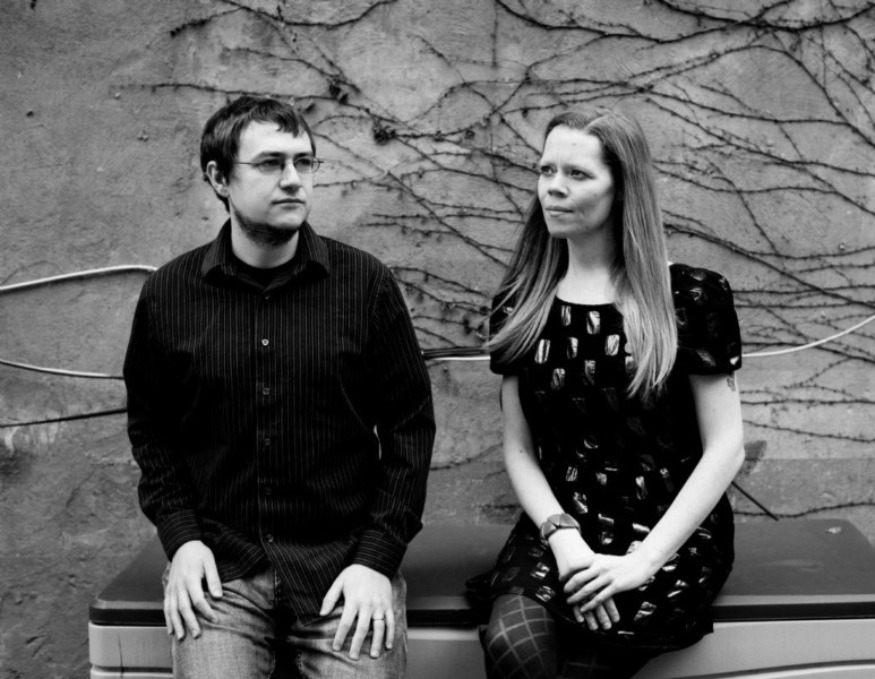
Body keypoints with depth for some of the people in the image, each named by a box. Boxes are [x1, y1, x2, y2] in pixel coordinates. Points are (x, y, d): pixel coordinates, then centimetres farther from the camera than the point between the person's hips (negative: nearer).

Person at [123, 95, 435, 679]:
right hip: (220, 563, 1)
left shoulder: (366, 283, -3)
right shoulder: (168, 294, 1)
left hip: (346, 559, 0)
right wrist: (180, 536, -1)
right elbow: (150, 426, 12)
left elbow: (409, 426, 1)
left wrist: (377, 558, -6)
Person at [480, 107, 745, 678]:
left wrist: (641, 561, -14)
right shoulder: (521, 303, 8)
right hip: (561, 531, 2)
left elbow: (726, 448, -5)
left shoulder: (690, 298, -3)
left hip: (669, 539, -2)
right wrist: (563, 536, -11)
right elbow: (519, 449, 7)